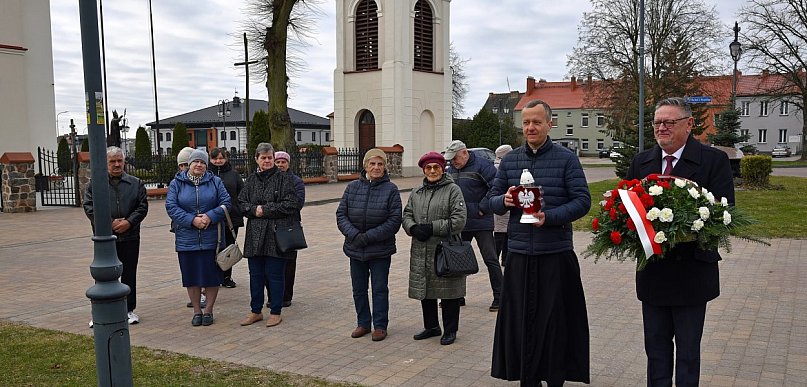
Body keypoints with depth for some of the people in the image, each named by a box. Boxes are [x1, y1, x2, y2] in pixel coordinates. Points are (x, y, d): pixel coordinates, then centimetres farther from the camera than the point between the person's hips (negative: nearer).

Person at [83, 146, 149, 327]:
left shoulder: (135, 183, 7)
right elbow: (89, 207, -4)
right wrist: (110, 223, -13)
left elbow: (143, 206, 3)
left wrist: (129, 222, -12)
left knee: (129, 274, 9)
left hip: (129, 237, 1)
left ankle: (129, 309, 20)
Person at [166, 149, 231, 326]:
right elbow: (171, 206, -5)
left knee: (212, 275, 4)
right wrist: (192, 220, -17)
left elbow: (226, 203, -1)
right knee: (191, 276, 8)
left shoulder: (215, 182, 4)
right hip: (187, 238, 0)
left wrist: (210, 216, -16)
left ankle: (208, 310, 18)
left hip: (211, 238, 0)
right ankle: (197, 311, 22)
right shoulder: (177, 183, 3)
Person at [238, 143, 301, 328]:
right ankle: (255, 311, 25)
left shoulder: (284, 178, -3)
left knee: (274, 275, 2)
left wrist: (266, 210, -13)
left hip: (276, 235, -5)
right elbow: (241, 203, 12)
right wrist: (254, 209, -10)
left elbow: (292, 204, -12)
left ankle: (275, 312, 16)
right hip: (255, 235, 5)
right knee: (255, 274, 12)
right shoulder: (251, 180, 12)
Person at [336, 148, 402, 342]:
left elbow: (394, 221, -11)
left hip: (381, 250, -3)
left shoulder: (391, 189, -6)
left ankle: (380, 326, 19)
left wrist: (368, 237, -16)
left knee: (380, 289, 7)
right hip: (355, 249, 3)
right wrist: (354, 235, -14)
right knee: (359, 289, 13)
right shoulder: (352, 187, 2)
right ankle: (363, 323, 28)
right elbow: (341, 214, 1)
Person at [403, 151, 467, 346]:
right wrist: (414, 228, -10)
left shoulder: (453, 190, -5)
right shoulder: (417, 193, 14)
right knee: (425, 290, 14)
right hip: (421, 252, 6)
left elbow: (459, 219, -12)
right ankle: (431, 326, 31)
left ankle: (450, 330, 16)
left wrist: (432, 228, -16)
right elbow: (407, 215, 12)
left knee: (449, 293, 2)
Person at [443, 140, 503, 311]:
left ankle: (499, 297, 7)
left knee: (491, 259, -1)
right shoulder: (450, 169, 10)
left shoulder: (482, 165, -12)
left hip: (481, 222, -7)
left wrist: (482, 208, -17)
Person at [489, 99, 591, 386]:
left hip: (556, 254, -3)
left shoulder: (566, 159, -1)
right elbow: (493, 199, 13)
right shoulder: (510, 160, 9)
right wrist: (504, 201, -11)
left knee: (555, 321, 4)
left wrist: (549, 217, -20)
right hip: (519, 253, 3)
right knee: (521, 319, 8)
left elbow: (583, 201, -6)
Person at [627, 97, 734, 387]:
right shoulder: (641, 162, 6)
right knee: (656, 348, 16)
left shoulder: (714, 160, -7)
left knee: (687, 351, 11)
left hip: (691, 273, -4)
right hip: (652, 273, 4)